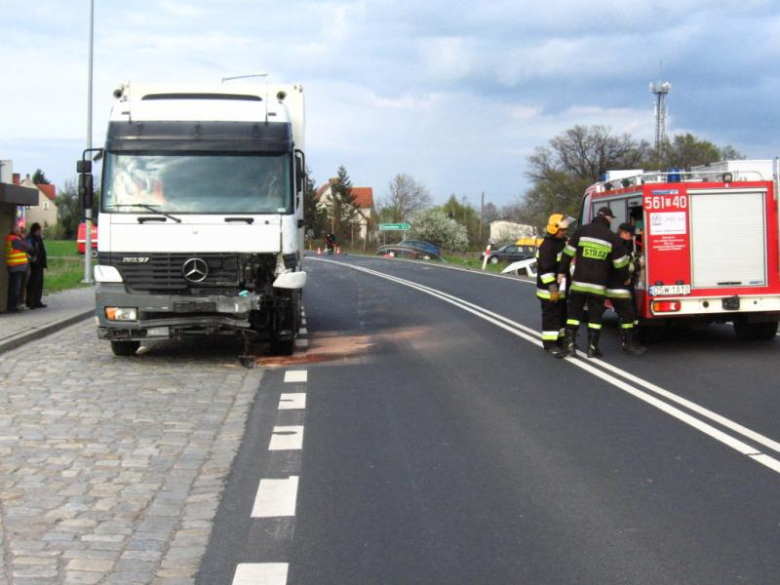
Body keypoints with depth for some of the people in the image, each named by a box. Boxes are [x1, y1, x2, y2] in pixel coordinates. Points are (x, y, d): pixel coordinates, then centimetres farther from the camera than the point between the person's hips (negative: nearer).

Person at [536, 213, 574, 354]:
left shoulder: (562, 243, 14)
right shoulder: (547, 246, -19)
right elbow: (545, 269, -24)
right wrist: (552, 288, -26)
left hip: (560, 289, 10)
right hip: (550, 291, -10)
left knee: (562, 315, 16)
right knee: (551, 316, -6)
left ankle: (560, 340, 26)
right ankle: (549, 344, -2)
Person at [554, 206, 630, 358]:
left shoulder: (582, 231, 2)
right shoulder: (612, 237, 0)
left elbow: (568, 253, 2)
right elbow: (620, 262, 3)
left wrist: (562, 271, 9)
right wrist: (625, 278, 18)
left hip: (579, 282, 1)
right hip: (598, 284, 0)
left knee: (574, 312, 7)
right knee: (595, 315, 6)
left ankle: (569, 345, 1)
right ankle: (592, 348, 8)